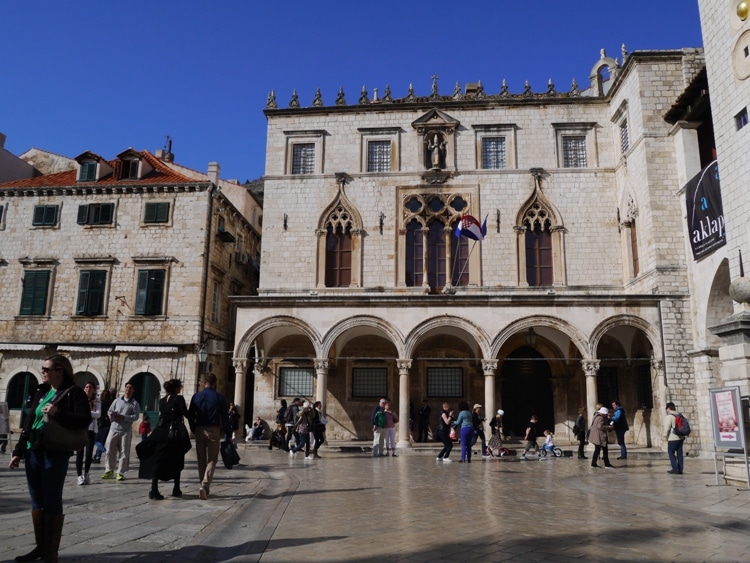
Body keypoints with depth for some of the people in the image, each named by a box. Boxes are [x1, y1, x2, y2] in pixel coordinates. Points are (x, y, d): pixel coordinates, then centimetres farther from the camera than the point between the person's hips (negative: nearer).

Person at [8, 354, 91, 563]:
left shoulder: (74, 392, -7)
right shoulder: (41, 392, 13)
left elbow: (84, 420, -16)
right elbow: (28, 423, 17)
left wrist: (58, 414, -25)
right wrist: (18, 451, 13)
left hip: (55, 454, -7)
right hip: (33, 452, 7)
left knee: (52, 502, 0)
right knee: (37, 500, 13)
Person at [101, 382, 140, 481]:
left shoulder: (135, 403, 3)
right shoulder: (117, 400, 12)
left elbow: (136, 416, -6)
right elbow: (110, 411, 11)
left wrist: (124, 417, -17)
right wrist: (112, 415, -11)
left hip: (126, 430, -2)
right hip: (114, 428, 2)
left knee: (124, 452, -1)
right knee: (110, 450, 4)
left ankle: (120, 473, 7)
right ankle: (109, 471, 18)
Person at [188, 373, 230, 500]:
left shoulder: (196, 396, 3)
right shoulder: (219, 397, -4)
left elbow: (190, 416, 5)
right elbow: (225, 417, -4)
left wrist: (194, 431, 16)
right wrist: (228, 435, 3)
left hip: (199, 431, 3)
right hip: (214, 430, -3)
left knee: (201, 460, 14)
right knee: (212, 460, 2)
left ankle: (205, 488, 21)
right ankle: (205, 485, -16)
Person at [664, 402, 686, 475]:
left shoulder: (668, 417, -13)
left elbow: (667, 428, -18)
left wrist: (665, 436, -3)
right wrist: (683, 438, 19)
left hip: (673, 438, -7)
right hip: (680, 438, 7)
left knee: (671, 453, 3)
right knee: (679, 453, 10)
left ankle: (675, 469, -2)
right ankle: (680, 469, 13)